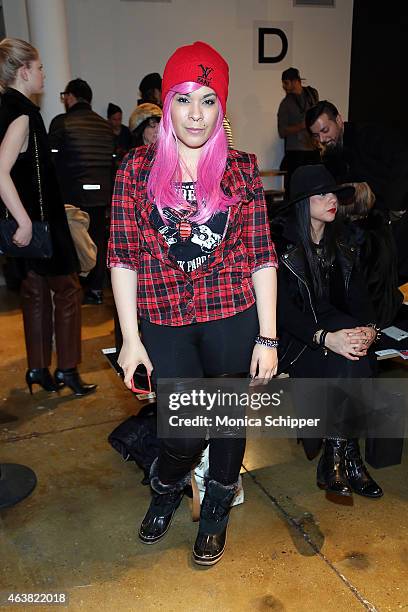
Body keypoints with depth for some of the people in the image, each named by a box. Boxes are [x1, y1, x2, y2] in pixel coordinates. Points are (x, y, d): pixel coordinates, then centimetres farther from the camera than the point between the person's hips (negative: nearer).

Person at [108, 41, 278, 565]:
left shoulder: (241, 169, 2)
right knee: (187, 431, -2)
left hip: (233, 316, 1)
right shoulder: (137, 168, 1)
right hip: (164, 320, -1)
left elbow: (262, 256, 1)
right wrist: (131, 338, -4)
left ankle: (215, 513, 42)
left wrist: (268, 337, -3)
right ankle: (165, 490, 36)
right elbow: (123, 257, -1)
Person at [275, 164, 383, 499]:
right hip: (296, 339, -5)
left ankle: (335, 455, -17)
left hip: (339, 330, 5)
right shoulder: (283, 247, -6)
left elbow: (358, 297, 7)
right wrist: (325, 338, -30)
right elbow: (283, 310, -16)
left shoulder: (341, 246, 15)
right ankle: (348, 455, -19)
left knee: (355, 356, -28)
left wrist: (369, 328, -16)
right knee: (349, 361, -32)